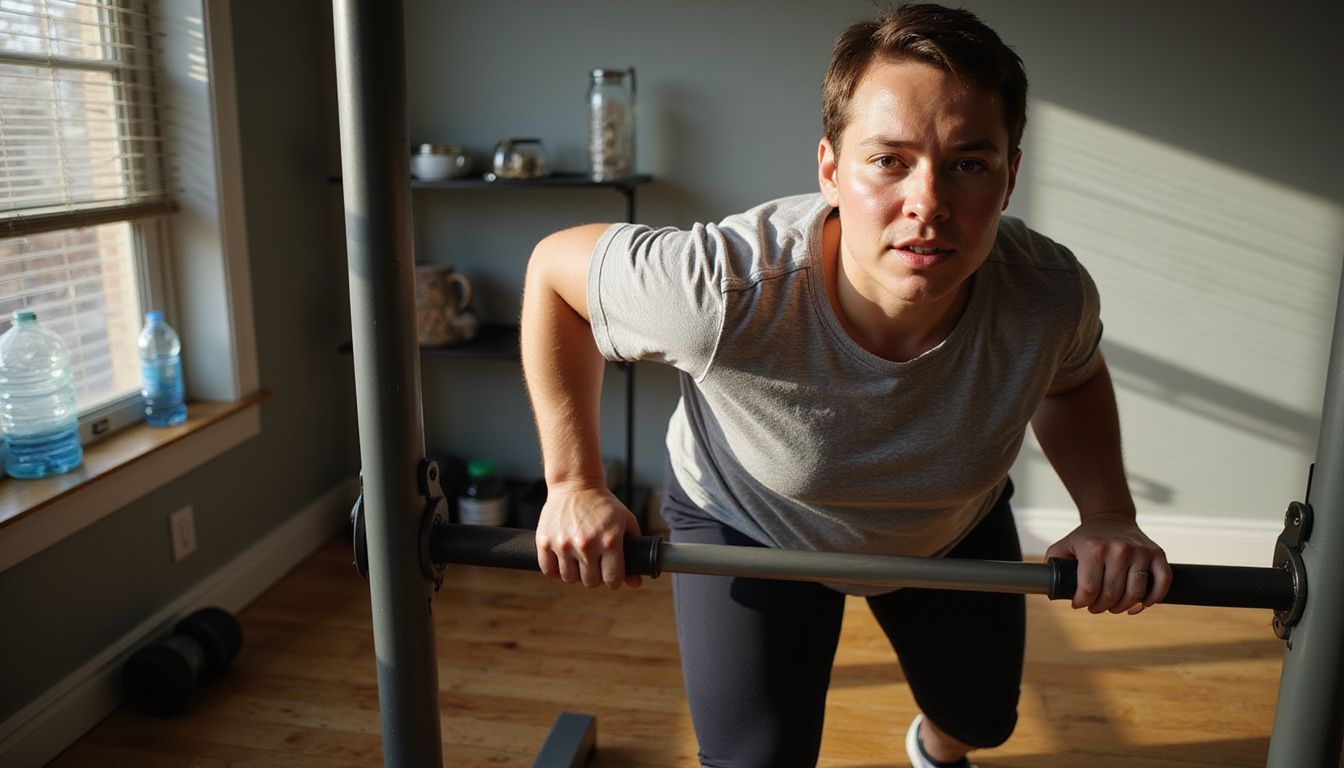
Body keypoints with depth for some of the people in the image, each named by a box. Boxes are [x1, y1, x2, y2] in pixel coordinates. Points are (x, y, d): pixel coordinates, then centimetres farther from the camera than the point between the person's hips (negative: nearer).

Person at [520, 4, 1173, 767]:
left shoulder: (1050, 295, -32)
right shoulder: (725, 290, -43)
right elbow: (555, 266, -23)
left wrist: (1111, 515, -22)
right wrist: (574, 484, -23)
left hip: (956, 520, 4)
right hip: (746, 522, -3)